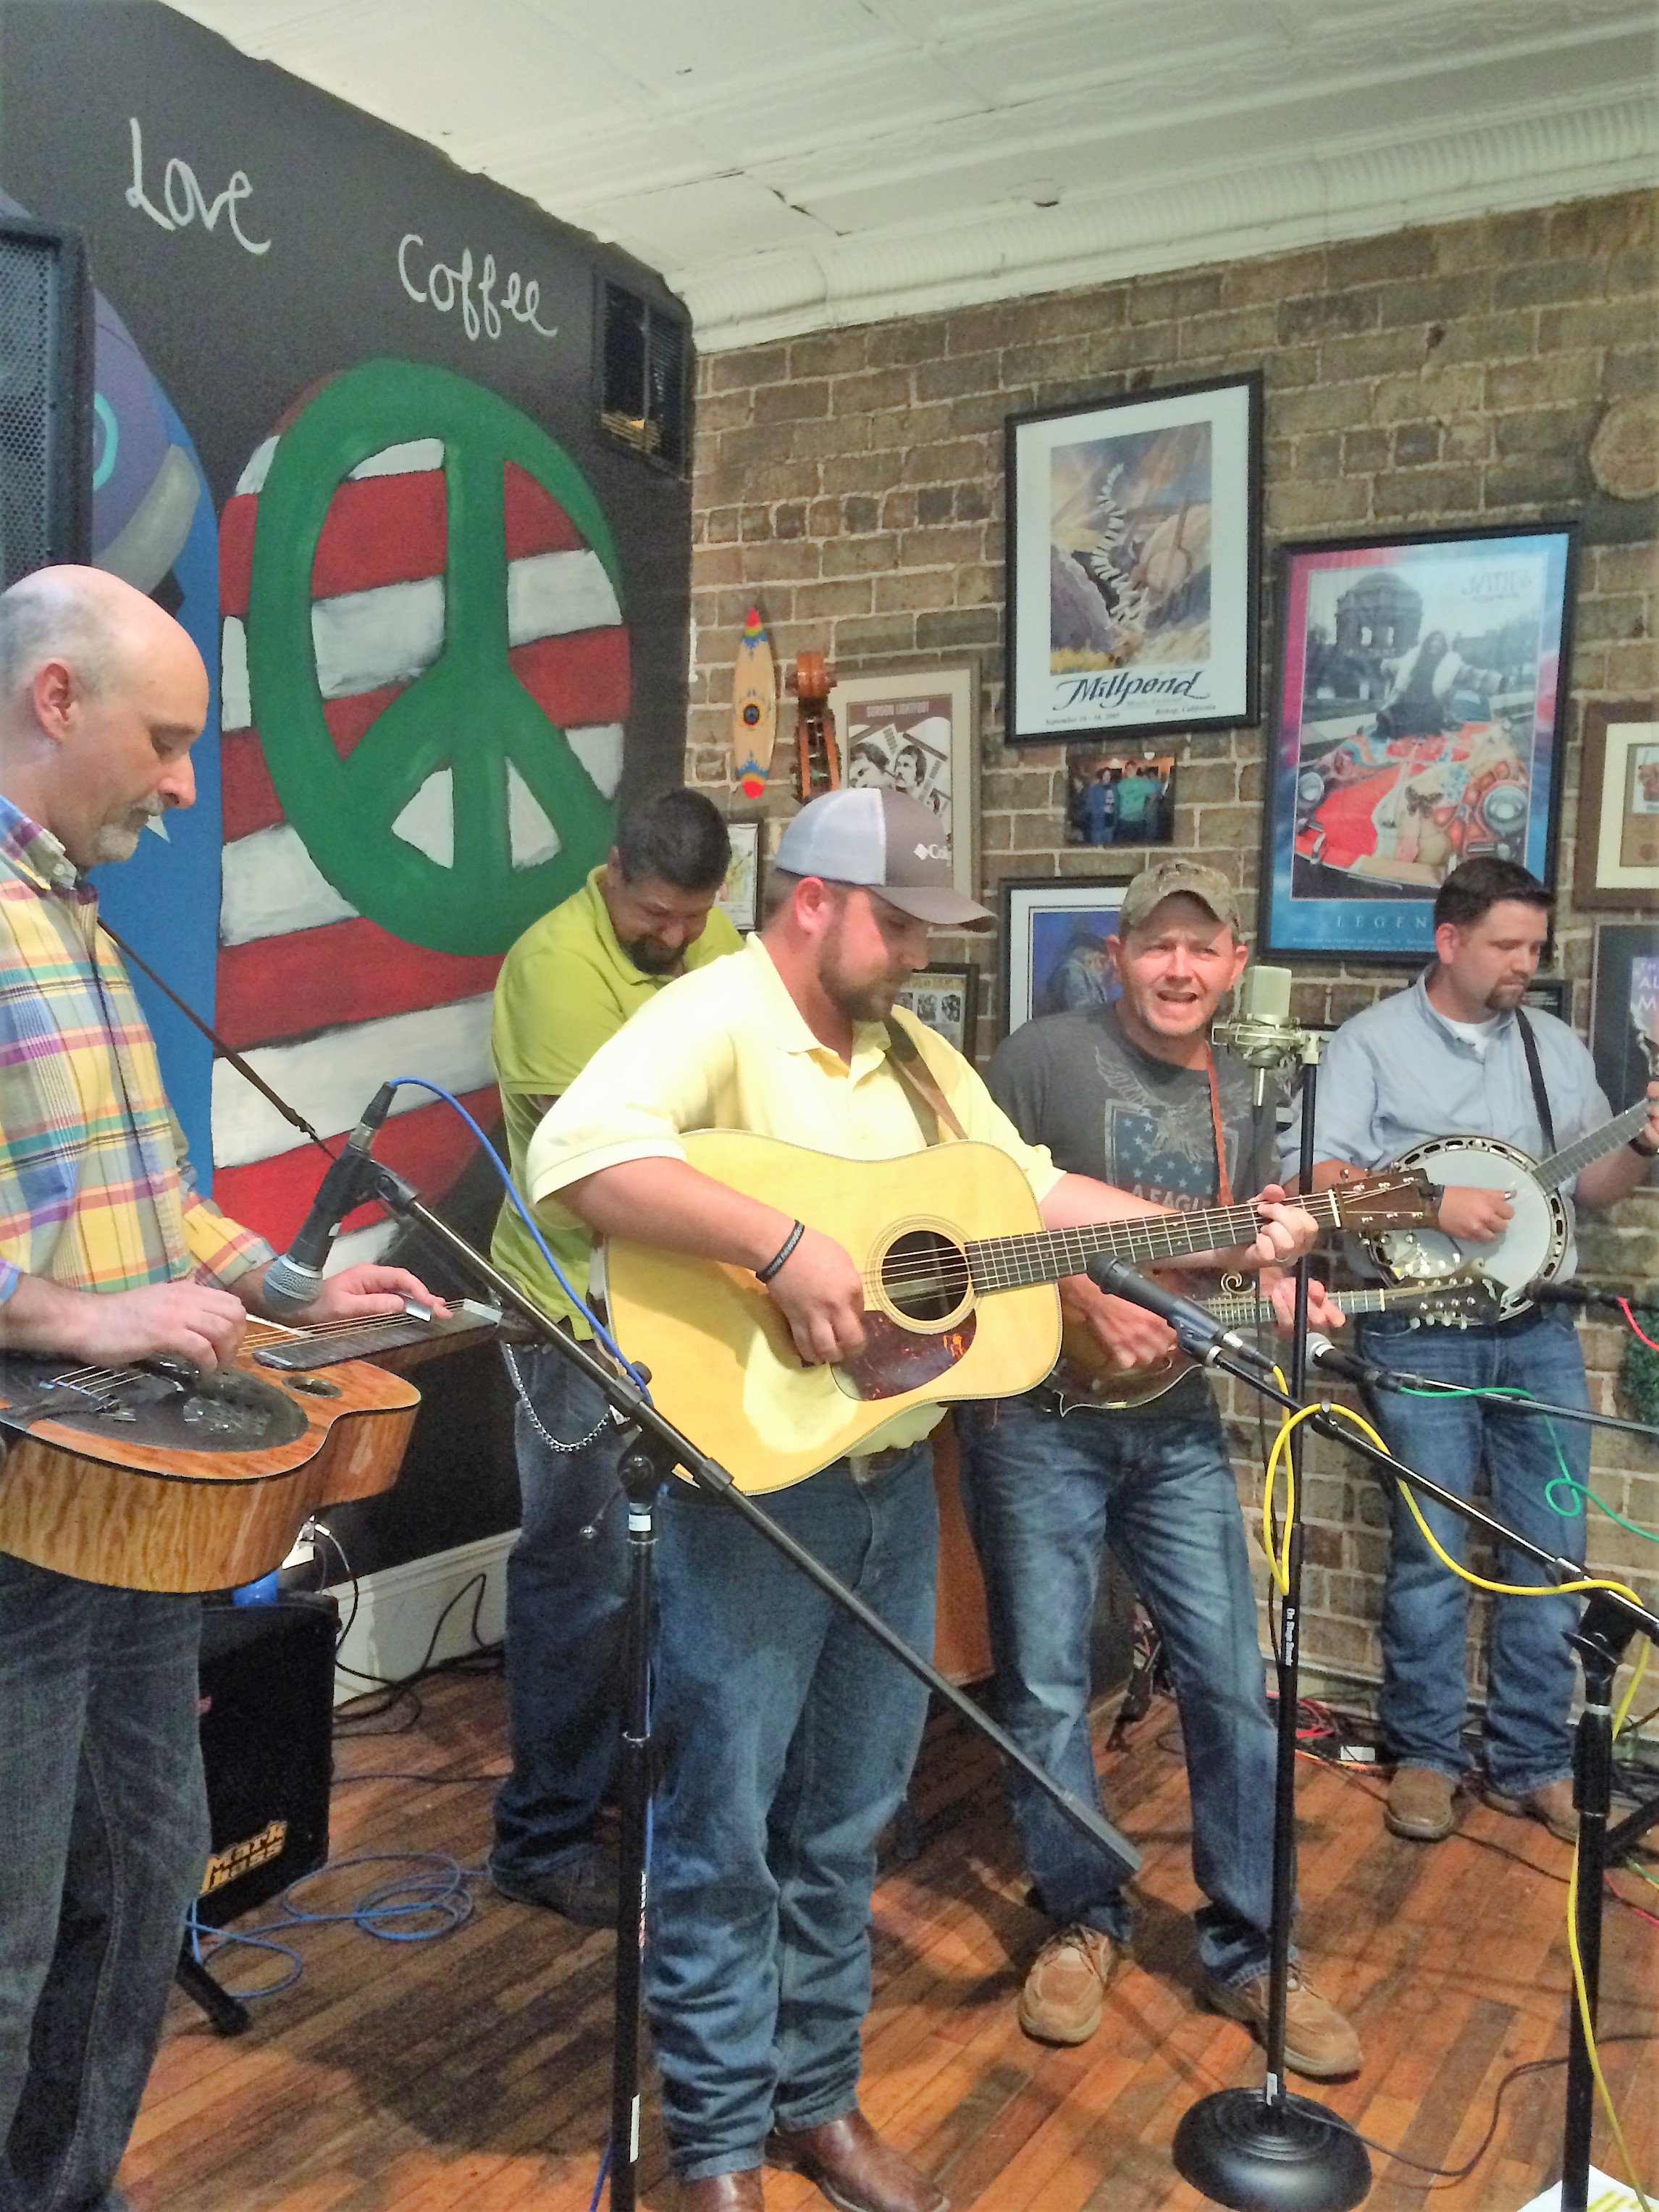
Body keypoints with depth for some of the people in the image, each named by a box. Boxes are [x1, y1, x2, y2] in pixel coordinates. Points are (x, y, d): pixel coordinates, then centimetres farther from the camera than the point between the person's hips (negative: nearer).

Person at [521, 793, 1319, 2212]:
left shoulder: (914, 1053, 13)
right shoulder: (715, 1017, -14)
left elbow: (1032, 1189, 18)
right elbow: (577, 1155, -31)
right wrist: (784, 1245, -34)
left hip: (896, 1476, 8)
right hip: (749, 1480, -8)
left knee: (845, 1819, 19)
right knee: (724, 1828, 7)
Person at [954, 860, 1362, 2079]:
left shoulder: (1241, 1101, 11)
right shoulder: (1049, 1055, -8)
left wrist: (1279, 1299, -4)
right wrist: (1083, 1294, -20)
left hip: (1178, 1428, 5)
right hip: (1039, 1417, -4)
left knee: (1232, 1683, 6)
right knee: (1047, 1686, 6)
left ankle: (1251, 1951, 22)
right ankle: (1083, 1921, 27)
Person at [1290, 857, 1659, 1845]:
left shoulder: (1555, 1044, 12)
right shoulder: (1372, 1043, -1)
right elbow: (1319, 1176, -10)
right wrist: (1435, 1206, -19)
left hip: (1539, 1329, 4)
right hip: (1420, 1333, -4)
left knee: (1553, 1550, 6)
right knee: (1434, 1553, 0)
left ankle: (1532, 1761, 20)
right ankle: (1426, 1755, 17)